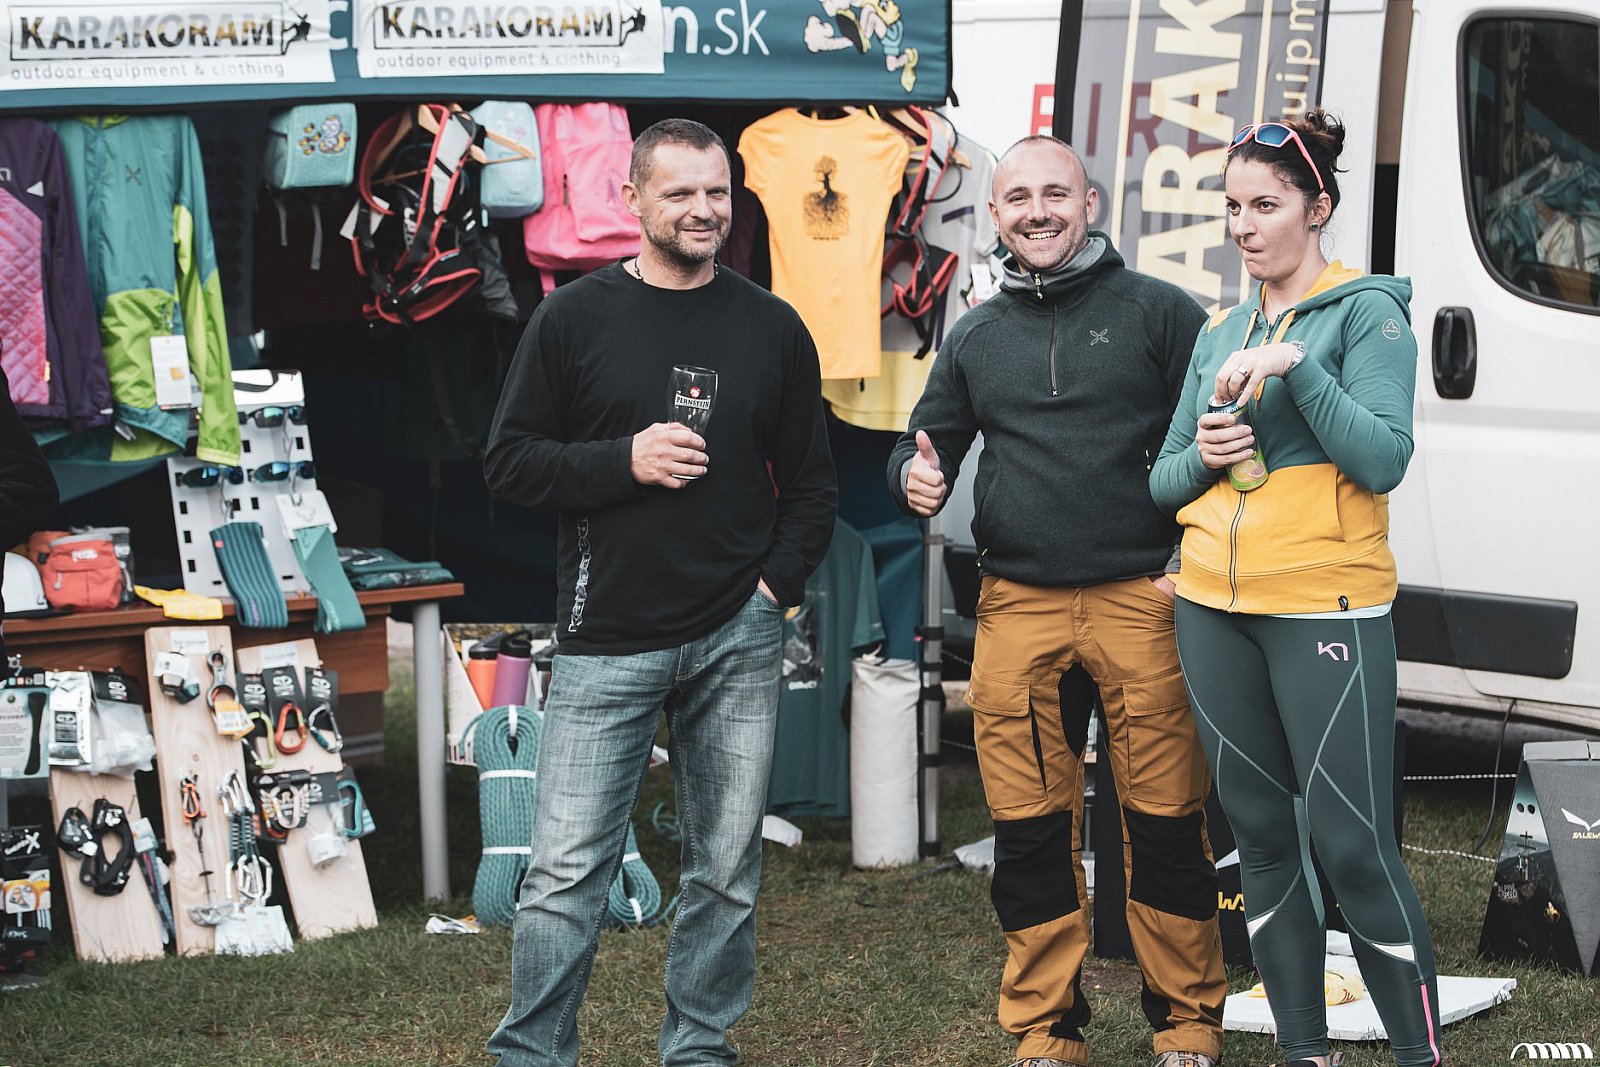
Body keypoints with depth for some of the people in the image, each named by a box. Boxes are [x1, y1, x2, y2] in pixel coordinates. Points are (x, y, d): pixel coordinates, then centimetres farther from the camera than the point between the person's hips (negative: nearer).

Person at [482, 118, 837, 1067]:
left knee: (728, 869, 8)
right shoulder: (575, 318, 2)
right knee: (567, 870, -4)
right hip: (608, 642, -2)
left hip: (738, 640, 2)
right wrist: (625, 461, -12)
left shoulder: (772, 328, 9)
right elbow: (511, 462, 1)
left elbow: (813, 481, 13)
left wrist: (779, 583, 0)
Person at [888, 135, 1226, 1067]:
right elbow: (925, 445, 23)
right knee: (1032, 833, 5)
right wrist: (917, 478, -1)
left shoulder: (1157, 311, 3)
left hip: (1142, 600, -3)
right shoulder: (977, 336, 15)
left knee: (1166, 826, -1)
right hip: (1018, 609, 4)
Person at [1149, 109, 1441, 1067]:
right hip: (1216, 609, 6)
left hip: (1326, 608, -6)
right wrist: (1201, 456, -3)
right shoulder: (1221, 332, 15)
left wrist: (1295, 365, -21)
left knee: (1350, 844, -8)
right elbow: (1164, 481, 18)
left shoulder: (1365, 311, -2)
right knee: (1263, 834, 9)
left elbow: (1384, 459, -14)